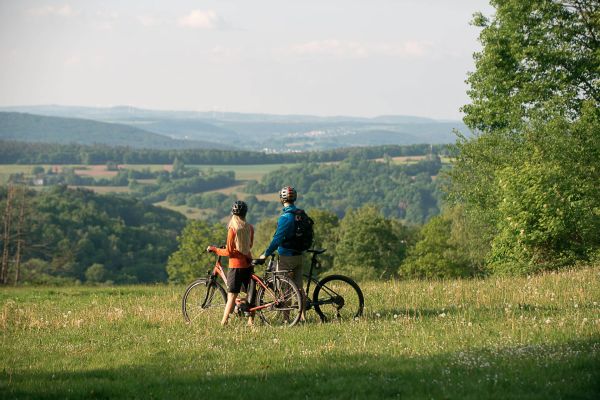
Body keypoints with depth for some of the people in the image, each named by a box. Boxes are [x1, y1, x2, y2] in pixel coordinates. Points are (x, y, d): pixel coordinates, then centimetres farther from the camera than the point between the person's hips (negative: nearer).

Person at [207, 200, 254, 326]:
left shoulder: (233, 229, -14)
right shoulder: (250, 228, 2)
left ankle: (224, 322, -9)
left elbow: (228, 252, -14)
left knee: (232, 296, -7)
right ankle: (251, 320, 17)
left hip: (236, 266, -5)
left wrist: (214, 249, -1)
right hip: (248, 264, 5)